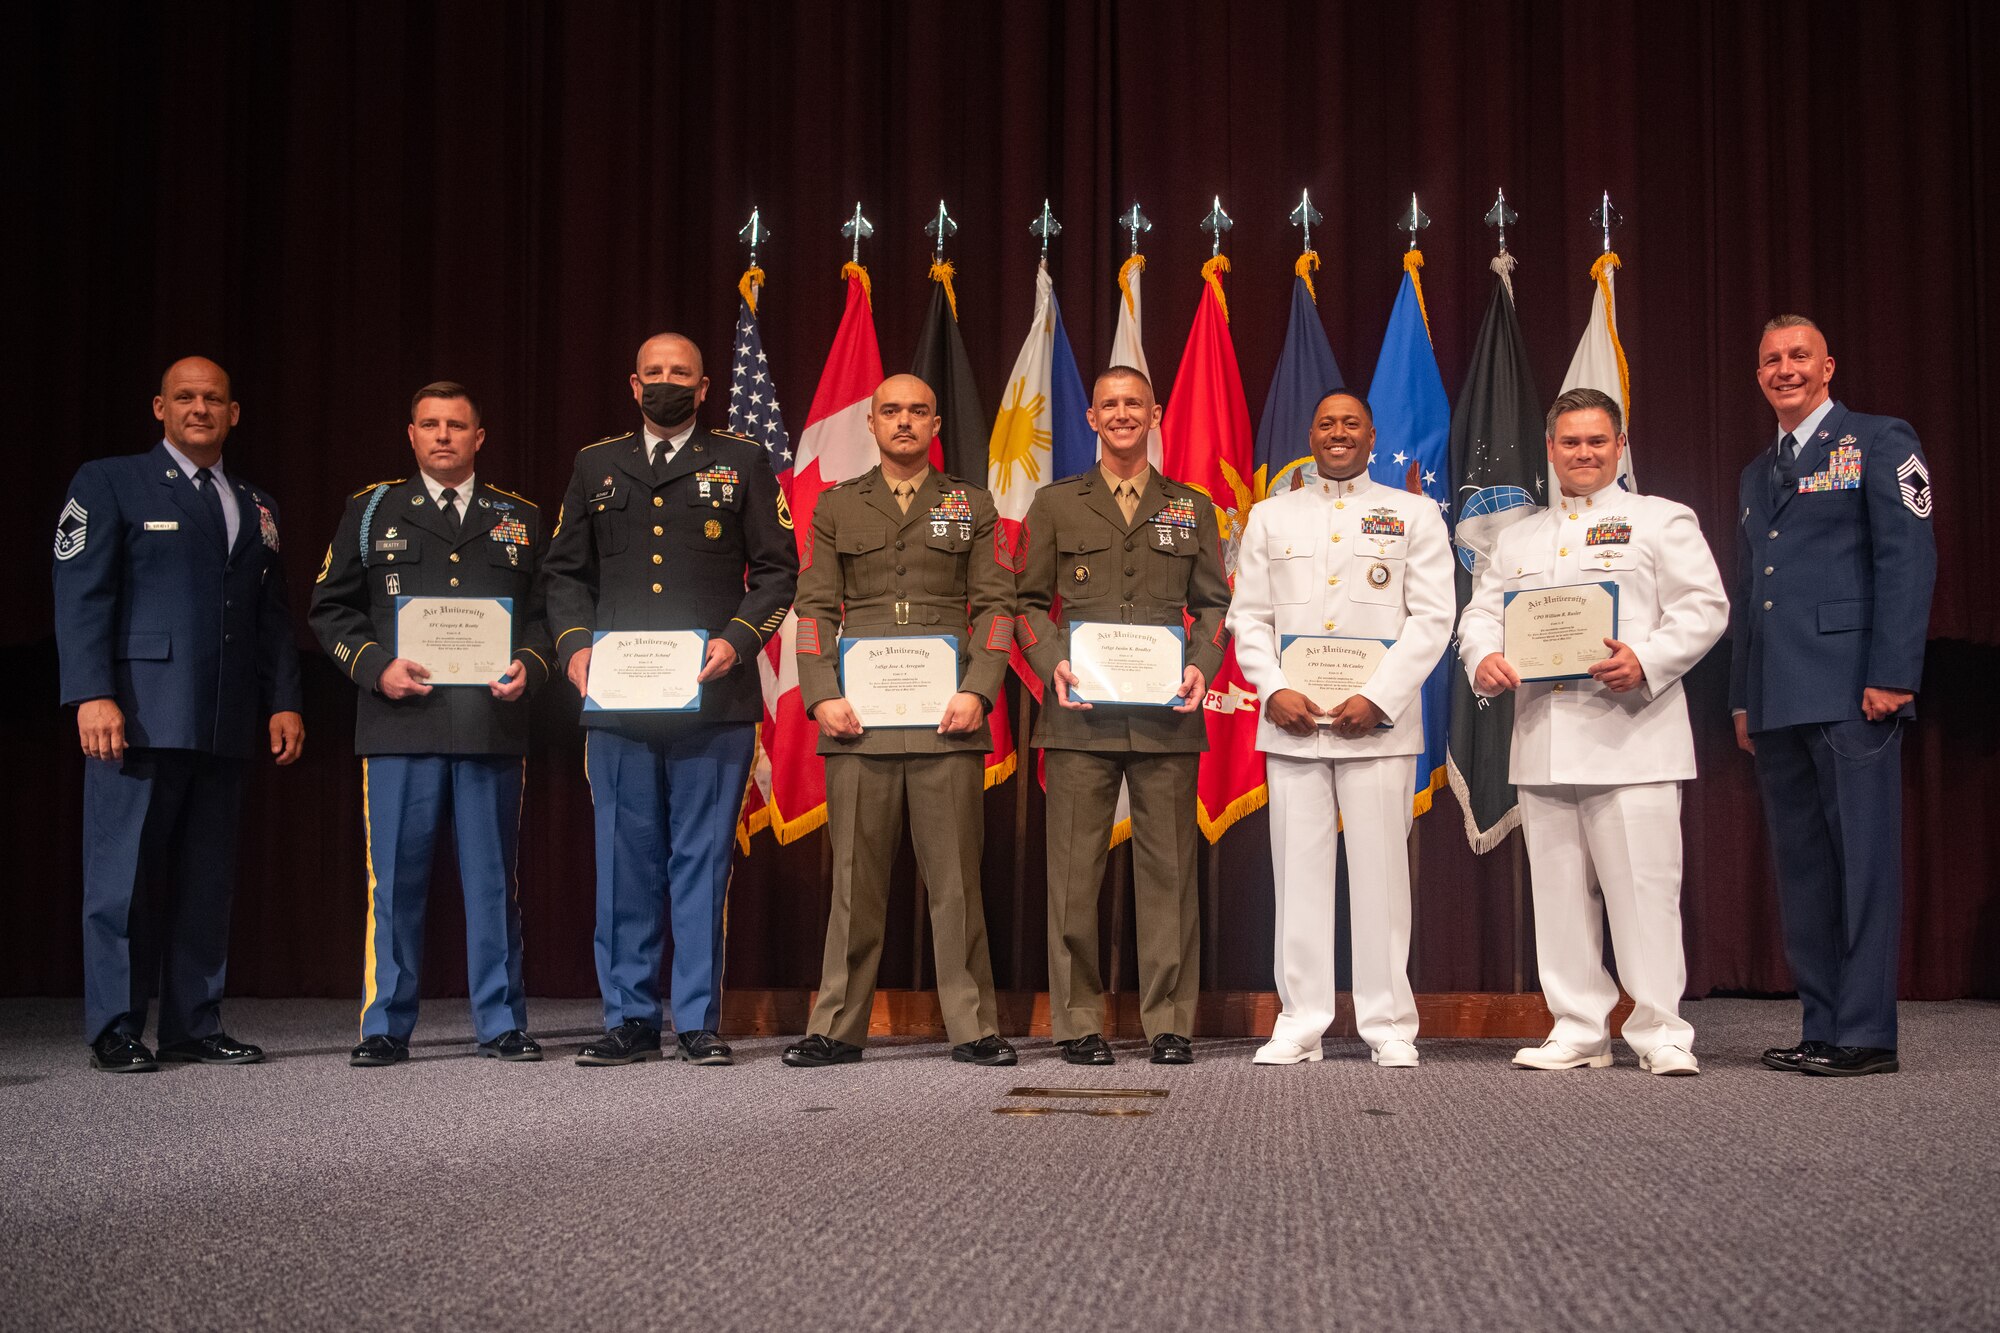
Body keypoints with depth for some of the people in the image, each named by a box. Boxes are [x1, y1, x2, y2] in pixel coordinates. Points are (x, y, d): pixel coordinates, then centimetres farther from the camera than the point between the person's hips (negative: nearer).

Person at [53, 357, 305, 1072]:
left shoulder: (256, 505, 20)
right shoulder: (109, 483, 5)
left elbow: (272, 615, 19)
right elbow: (80, 596, -4)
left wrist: (284, 702, 9)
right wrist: (92, 695, -14)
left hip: (225, 721, 5)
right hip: (139, 712, -5)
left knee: (207, 880, 7)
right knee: (124, 875, -2)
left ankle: (194, 1027, 13)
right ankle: (115, 1030, 6)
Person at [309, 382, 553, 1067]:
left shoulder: (520, 518, 15)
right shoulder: (371, 510, 12)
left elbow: (548, 611, 15)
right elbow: (331, 609, 9)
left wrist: (530, 666, -5)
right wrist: (376, 667, -6)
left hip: (493, 726, 1)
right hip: (400, 725, -1)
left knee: (494, 878, 5)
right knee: (394, 879, 0)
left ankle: (501, 1023, 13)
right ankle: (386, 1028, 9)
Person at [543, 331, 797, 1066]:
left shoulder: (742, 463, 10)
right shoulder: (596, 466, 17)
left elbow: (776, 570, 6)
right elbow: (565, 571, 16)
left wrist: (737, 641, -9)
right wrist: (575, 644, -1)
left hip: (713, 701, -2)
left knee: (702, 862, 1)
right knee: (625, 865, 4)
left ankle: (698, 1020, 8)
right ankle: (628, 1019, 13)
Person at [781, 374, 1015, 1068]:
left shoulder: (971, 505, 13)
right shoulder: (836, 508, 15)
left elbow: (995, 604, 6)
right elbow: (814, 607, 9)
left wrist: (978, 691, -7)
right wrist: (821, 696, -5)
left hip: (948, 720, 0)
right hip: (858, 719, 1)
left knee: (955, 878, 0)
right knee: (855, 879, 2)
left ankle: (973, 1028, 7)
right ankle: (838, 1029, 9)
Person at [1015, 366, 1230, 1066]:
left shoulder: (1191, 509, 15)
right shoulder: (1056, 503, 12)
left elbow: (1213, 602, 14)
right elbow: (1028, 600, 10)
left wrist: (1202, 665, -4)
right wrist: (1051, 663, -7)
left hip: (1166, 716, 1)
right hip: (1080, 713, -1)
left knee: (1168, 870, 1)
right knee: (1074, 871, -1)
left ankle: (1170, 1023, 9)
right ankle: (1078, 1022, 8)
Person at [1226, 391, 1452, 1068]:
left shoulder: (1413, 515, 9)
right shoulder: (1271, 516, 16)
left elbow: (1432, 617, 1)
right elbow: (1248, 617, 11)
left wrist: (1378, 697, -11)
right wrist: (1275, 691, -6)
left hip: (1378, 724, -2)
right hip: (1291, 723, 2)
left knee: (1381, 872, -2)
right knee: (1299, 872, 2)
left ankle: (1388, 1026, 6)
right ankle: (1300, 1024, 7)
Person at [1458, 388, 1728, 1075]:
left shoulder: (1661, 520, 8)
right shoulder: (1518, 538, 22)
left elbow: (1703, 607, -2)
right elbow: (1480, 612, 18)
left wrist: (1647, 661, -19)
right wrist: (1484, 658, -6)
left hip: (1630, 735, -5)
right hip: (1542, 742, 5)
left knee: (1644, 888, -7)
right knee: (1559, 891, 6)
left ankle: (1661, 1032, 1)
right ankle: (1579, 1031, 14)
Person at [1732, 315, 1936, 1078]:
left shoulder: (1879, 444, 2)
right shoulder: (1757, 474, 22)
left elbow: (1909, 559, -7)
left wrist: (1892, 676, -15)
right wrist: (1743, 698, 16)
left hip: (1850, 692, -7)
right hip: (1778, 701, 7)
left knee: (1863, 859, -6)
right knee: (1801, 866, 7)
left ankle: (1866, 1035, -3)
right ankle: (1821, 1029, 12)